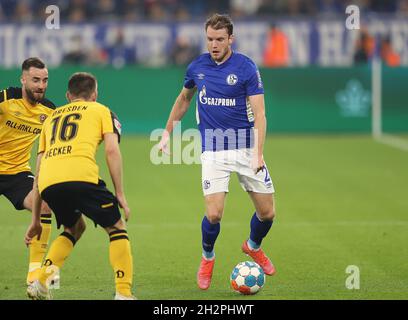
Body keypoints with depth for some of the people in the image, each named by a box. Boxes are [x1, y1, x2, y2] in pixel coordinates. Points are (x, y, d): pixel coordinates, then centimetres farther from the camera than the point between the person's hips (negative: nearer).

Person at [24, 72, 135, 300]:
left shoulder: (52, 117, 35)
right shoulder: (101, 111, 23)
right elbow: (112, 150, 5)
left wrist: (36, 220, 36)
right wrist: (120, 194, 6)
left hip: (48, 183, 5)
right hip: (81, 176, -5)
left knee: (74, 227, 29)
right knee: (117, 228, 12)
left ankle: (40, 283, 16)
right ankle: (123, 293, -1)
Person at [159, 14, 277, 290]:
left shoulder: (246, 67, -9)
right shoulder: (197, 67, 2)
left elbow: (259, 113, -12)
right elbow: (184, 99, 22)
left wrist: (258, 152, -22)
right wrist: (168, 132, 21)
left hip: (245, 147, -1)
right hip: (213, 150, 1)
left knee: (267, 213, 2)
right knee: (214, 214, -14)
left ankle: (253, 247, 36)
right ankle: (208, 258, 16)